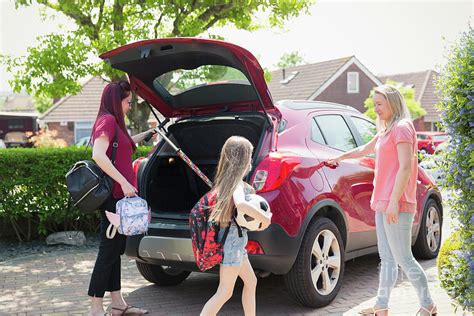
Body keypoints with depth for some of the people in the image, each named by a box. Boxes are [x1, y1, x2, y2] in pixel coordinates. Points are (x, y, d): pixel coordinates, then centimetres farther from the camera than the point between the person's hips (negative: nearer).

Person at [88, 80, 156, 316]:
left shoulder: (114, 123, 17)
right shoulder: (108, 120, -12)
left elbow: (125, 144, 39)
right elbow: (98, 155, -26)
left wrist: (148, 133, 46)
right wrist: (123, 182, -26)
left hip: (118, 195, 10)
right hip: (114, 196, -10)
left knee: (115, 250, 13)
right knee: (109, 250, -6)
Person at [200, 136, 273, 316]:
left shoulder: (227, 178, 11)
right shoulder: (236, 180, -16)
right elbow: (240, 204, -35)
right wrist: (264, 218, -24)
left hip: (235, 239, 10)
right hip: (233, 238, -10)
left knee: (251, 281, 20)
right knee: (225, 292, -6)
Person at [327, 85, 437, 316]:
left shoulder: (402, 128, -9)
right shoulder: (386, 131, 19)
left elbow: (405, 167, -18)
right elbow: (364, 150, 36)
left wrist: (394, 201, -23)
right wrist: (340, 158, 48)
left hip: (396, 205, -9)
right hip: (382, 203, 9)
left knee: (403, 259, -4)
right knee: (387, 259, 11)